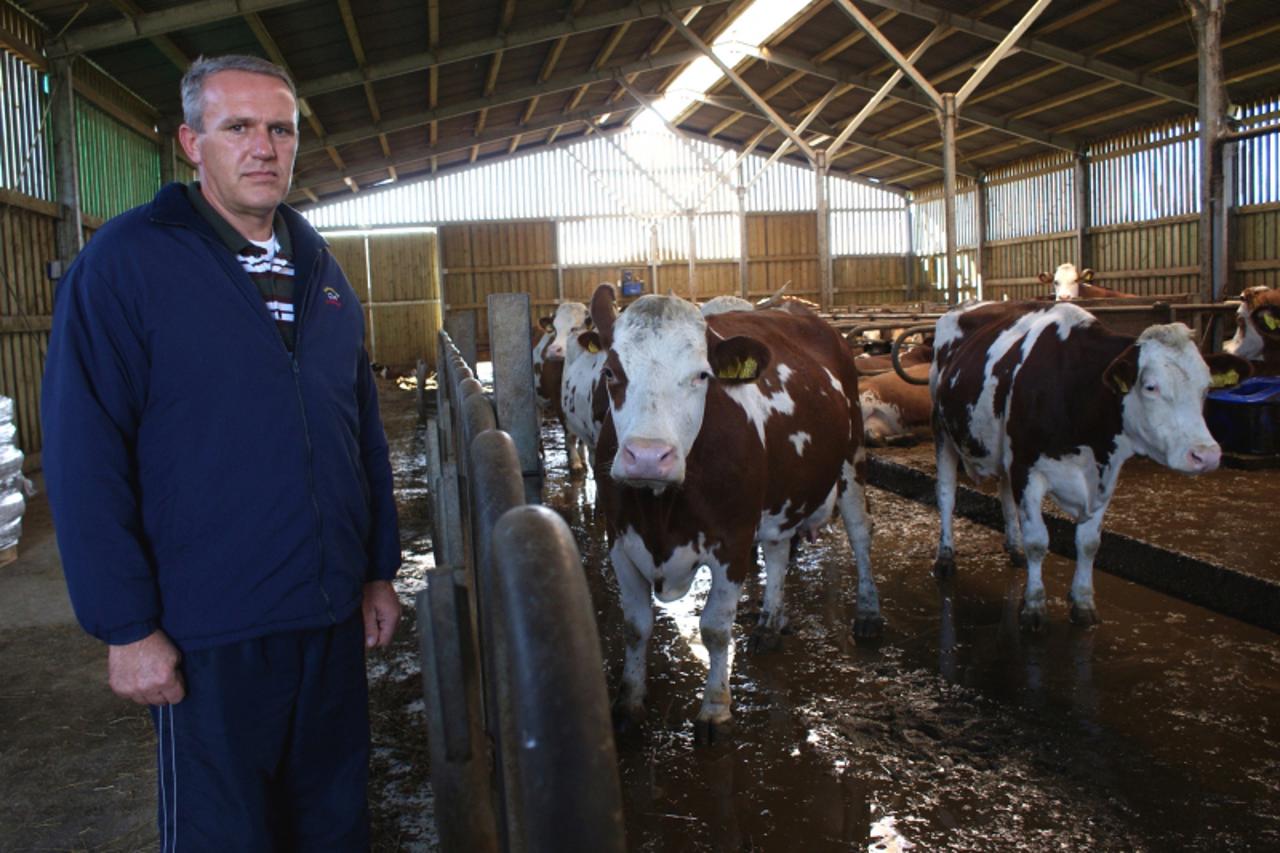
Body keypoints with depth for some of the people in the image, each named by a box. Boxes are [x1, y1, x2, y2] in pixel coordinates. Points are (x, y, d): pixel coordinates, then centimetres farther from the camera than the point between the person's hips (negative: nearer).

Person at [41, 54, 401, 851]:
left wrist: (380, 569, 11)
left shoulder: (322, 270, 8)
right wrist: (125, 627, -13)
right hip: (211, 634, -5)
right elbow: (84, 460, -12)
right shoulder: (125, 262, -10)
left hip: (334, 616, 5)